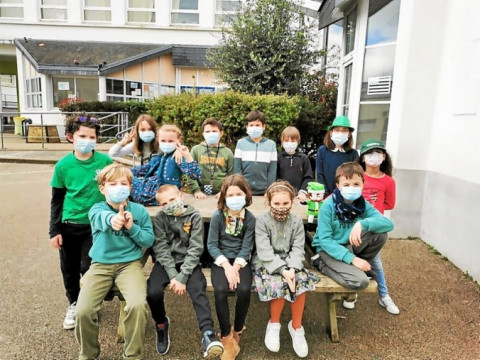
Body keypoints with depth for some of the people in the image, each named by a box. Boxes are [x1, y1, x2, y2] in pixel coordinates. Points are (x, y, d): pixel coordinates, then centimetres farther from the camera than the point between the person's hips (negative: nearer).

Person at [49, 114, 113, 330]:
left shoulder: (106, 162, -10)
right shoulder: (63, 165, -5)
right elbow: (56, 200, 3)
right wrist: (54, 230, 1)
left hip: (95, 225, -2)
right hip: (69, 226, 2)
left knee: (89, 268, 2)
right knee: (69, 269, 13)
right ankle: (73, 304, 38)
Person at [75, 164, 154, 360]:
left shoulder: (139, 211, 2)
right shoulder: (97, 209, -3)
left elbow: (149, 241, 2)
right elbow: (103, 218, -30)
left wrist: (132, 228, -15)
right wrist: (113, 219, -55)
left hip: (129, 264, -1)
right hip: (100, 265, 1)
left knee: (138, 305, -26)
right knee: (82, 311, -16)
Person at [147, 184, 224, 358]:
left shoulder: (194, 216, -6)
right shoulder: (159, 218, 0)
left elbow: (195, 249, -11)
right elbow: (161, 249, -8)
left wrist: (182, 276, -19)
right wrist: (172, 275, -19)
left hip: (188, 262, -1)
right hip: (166, 262, 2)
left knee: (199, 290, -28)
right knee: (153, 292, -22)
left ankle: (208, 334, -30)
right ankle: (161, 323, 8)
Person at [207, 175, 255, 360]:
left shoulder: (250, 218, -3)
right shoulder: (217, 216, -6)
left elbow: (247, 247, -5)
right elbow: (212, 244, -7)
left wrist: (236, 265, -19)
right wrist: (226, 264, -19)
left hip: (241, 261, 1)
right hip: (221, 260, 0)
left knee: (244, 290, -26)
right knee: (221, 290, -29)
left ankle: (237, 332, 2)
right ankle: (226, 337, -9)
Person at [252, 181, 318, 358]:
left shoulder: (297, 221, 1)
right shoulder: (262, 221, -10)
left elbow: (298, 249, -5)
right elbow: (265, 252, -17)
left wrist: (292, 268, -24)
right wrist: (283, 270, -28)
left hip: (290, 263, 3)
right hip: (266, 263, -3)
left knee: (301, 281, -25)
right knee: (278, 283, -31)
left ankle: (296, 326, -4)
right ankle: (274, 324, -4)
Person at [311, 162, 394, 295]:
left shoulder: (363, 204, -6)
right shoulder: (328, 206, -20)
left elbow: (388, 224, -19)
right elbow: (325, 241, -22)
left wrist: (363, 224, -37)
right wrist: (352, 258, -30)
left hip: (350, 245, 6)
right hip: (328, 249, -5)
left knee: (381, 234, -15)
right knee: (361, 281, -25)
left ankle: (355, 268, 2)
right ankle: (322, 264, -2)